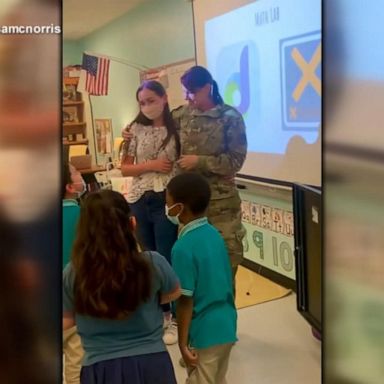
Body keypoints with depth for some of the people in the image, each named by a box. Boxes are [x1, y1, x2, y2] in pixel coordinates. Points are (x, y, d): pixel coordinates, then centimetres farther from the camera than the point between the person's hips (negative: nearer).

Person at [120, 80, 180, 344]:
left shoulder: (177, 129, -4)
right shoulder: (136, 129, 3)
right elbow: (125, 168, 3)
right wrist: (152, 166, -11)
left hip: (166, 201, -3)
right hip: (139, 201, 4)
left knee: (168, 260, 2)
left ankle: (177, 318, 17)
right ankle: (161, 312, 30)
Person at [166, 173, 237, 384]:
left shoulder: (183, 247, -21)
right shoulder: (214, 233, 2)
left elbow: (185, 300, -19)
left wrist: (182, 342, -12)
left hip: (203, 332, -7)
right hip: (226, 326, 7)